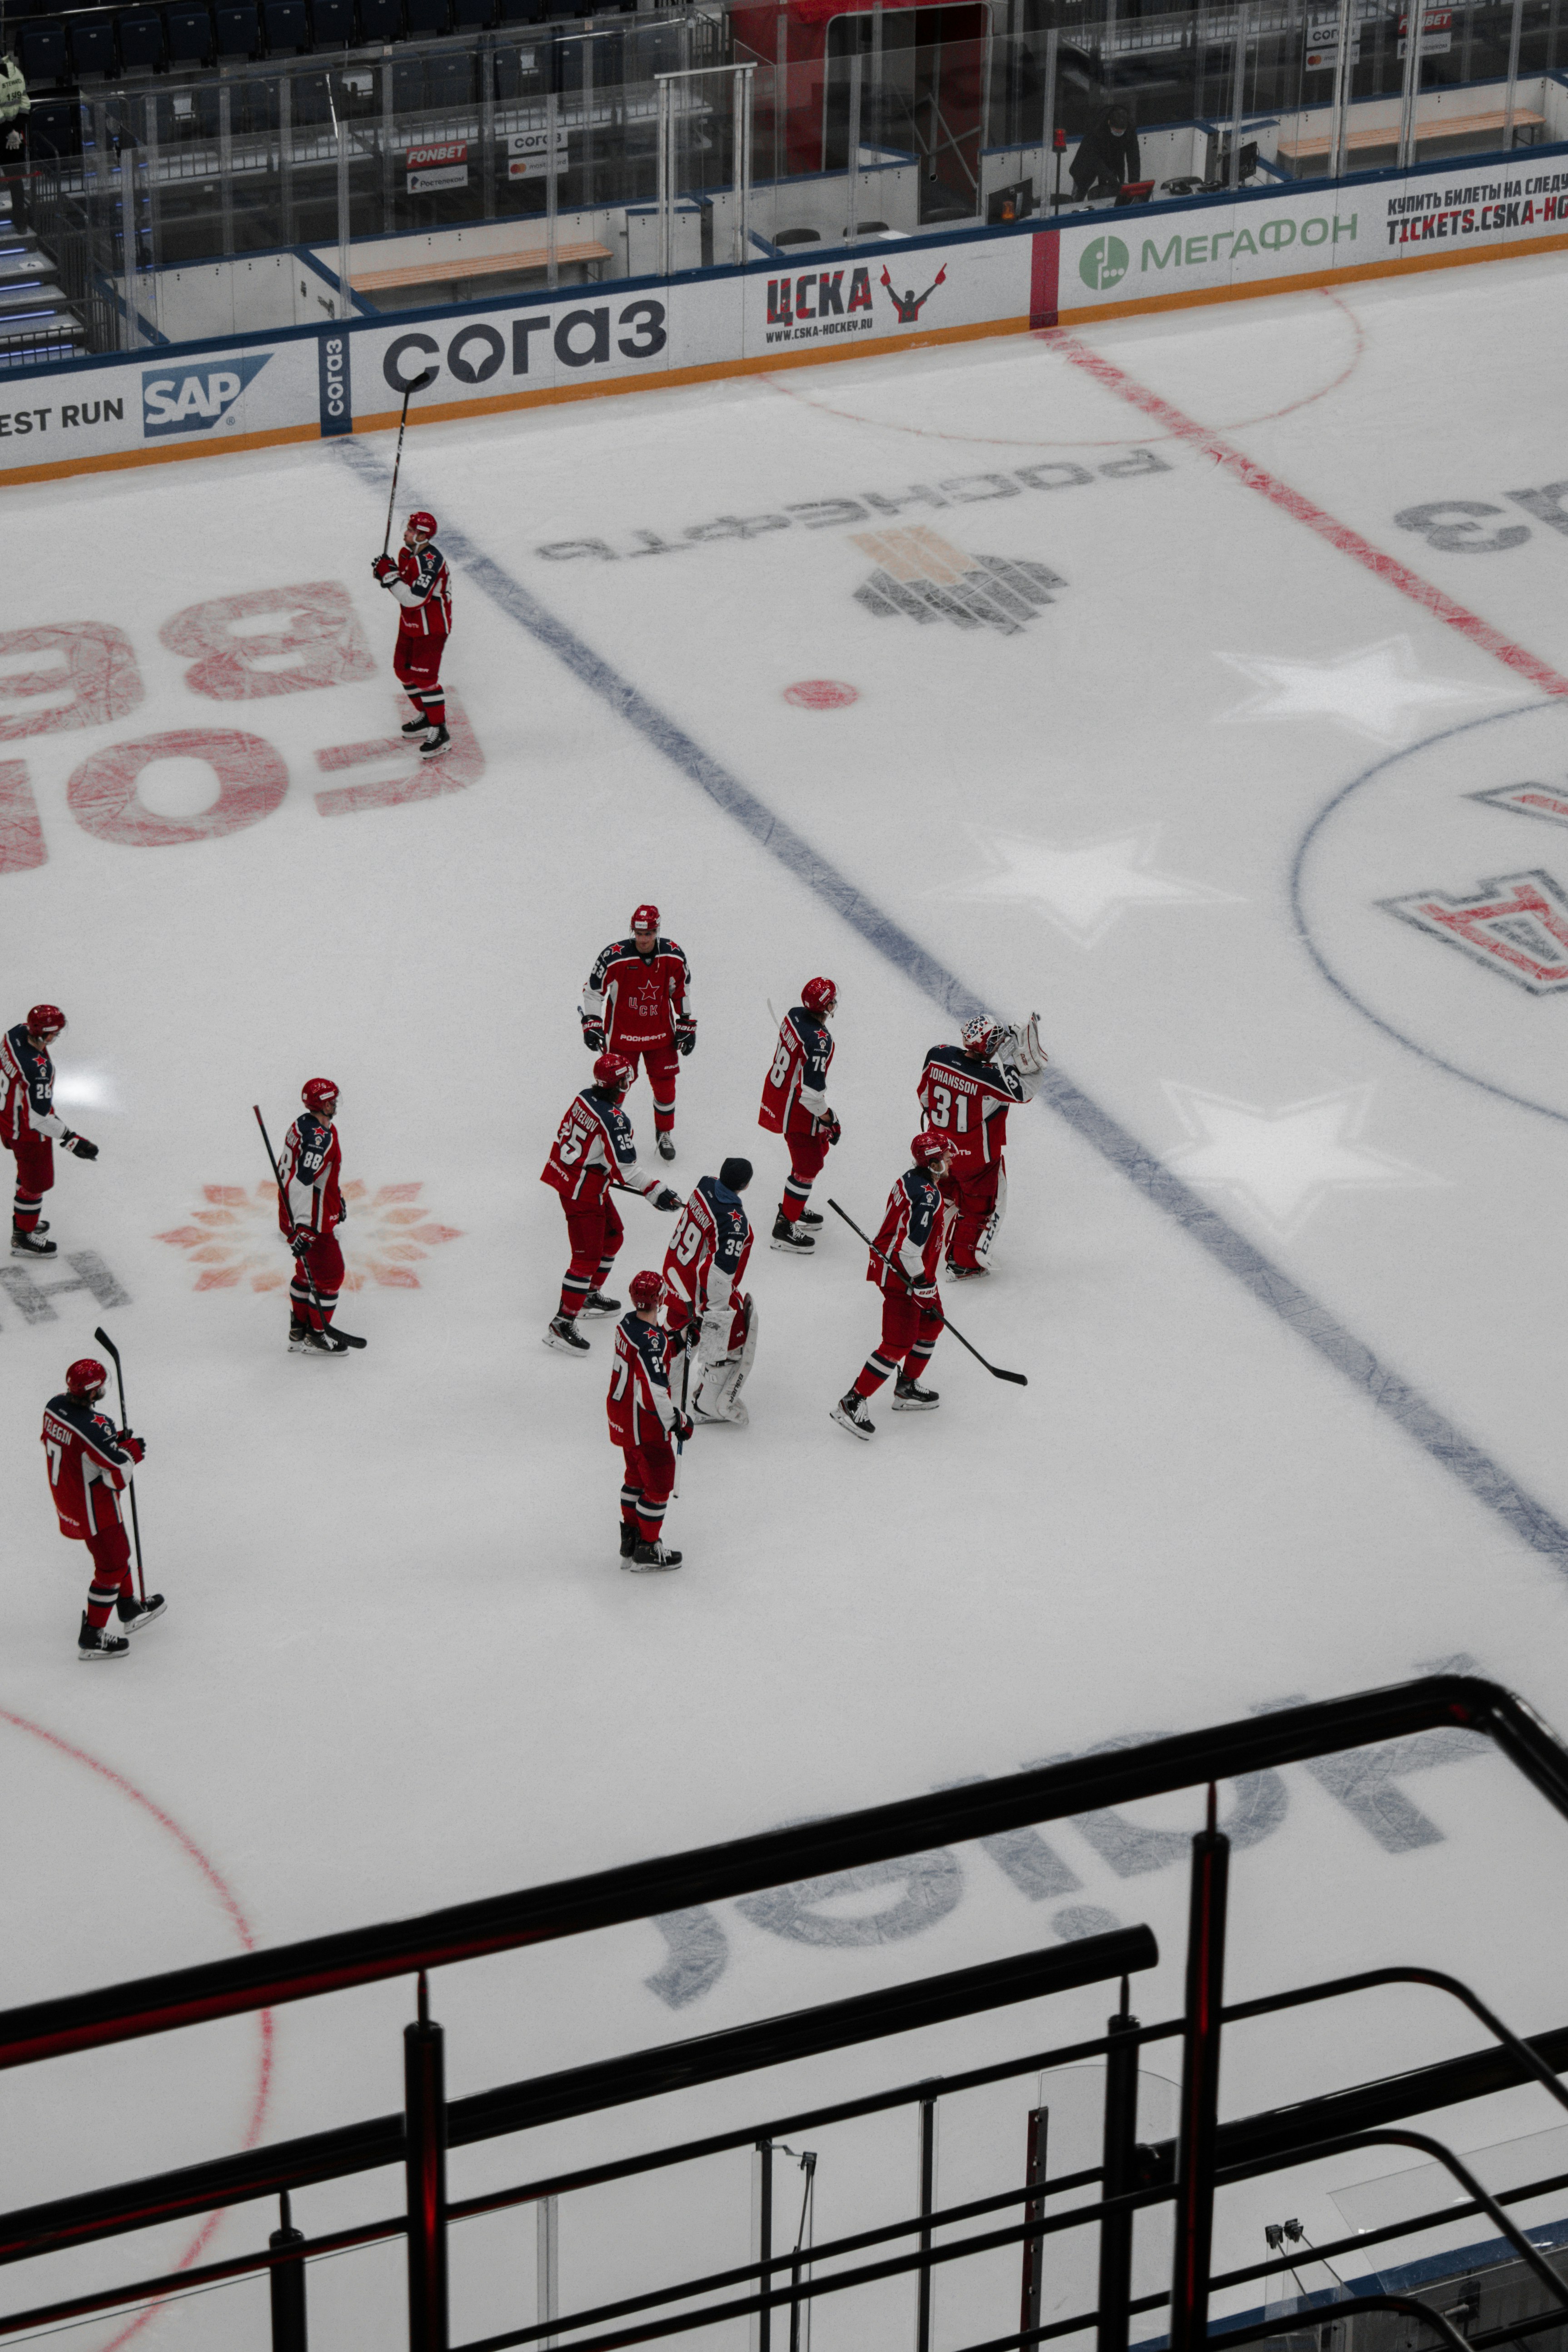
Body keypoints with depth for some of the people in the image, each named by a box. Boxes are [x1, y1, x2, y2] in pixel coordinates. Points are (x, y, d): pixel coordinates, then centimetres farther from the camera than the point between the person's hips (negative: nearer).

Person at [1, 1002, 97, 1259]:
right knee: (36, 1183, 13)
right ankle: (22, 1239, 30)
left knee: (28, 1172, 30)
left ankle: (22, 1220, 50)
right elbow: (40, 1118, -33)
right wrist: (72, 1141, -27)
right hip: (28, 1133, -9)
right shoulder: (38, 1070, -40)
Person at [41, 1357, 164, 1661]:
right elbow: (118, 1478, -27)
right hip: (94, 1510, -9)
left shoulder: (55, 1406, -9)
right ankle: (92, 1638, 14)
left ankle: (130, 1610, 44)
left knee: (117, 1552, 27)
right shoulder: (94, 1428, -34)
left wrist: (115, 1441, 1)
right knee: (112, 1566, 8)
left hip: (65, 1497, 9)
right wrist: (131, 1452, -8)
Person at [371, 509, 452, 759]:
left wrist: (390, 575, -29)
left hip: (431, 627, -10)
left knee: (424, 676, -10)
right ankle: (425, 716, 35)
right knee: (404, 669, 17)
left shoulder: (431, 561, -29)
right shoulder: (406, 553, 2)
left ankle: (439, 731, -3)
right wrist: (386, 573, -6)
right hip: (410, 624, 10)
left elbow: (413, 599, -33)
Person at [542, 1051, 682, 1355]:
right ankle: (561, 1325, -5)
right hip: (583, 1193, -10)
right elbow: (625, 1169, -27)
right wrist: (656, 1191, -21)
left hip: (567, 1175, 10)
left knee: (613, 1235, 25)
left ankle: (590, 1296, 39)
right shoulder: (613, 1120, -27)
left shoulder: (585, 1098, 1)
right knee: (588, 1257, -7)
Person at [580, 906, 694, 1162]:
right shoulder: (614, 957, -22)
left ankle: (665, 1134, 29)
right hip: (622, 1033, -3)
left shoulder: (673, 956, -11)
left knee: (664, 1084, 7)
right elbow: (594, 989, -9)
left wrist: (687, 1024, 7)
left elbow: (682, 990, 5)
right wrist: (591, 1024, -11)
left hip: (661, 1033, 3)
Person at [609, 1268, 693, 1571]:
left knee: (637, 1475, 24)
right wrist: (678, 1421, -21)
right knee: (659, 1483, 5)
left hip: (621, 1415, 9)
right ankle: (647, 1550, 14)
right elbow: (653, 1396, -32)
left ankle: (630, 1539, 35)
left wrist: (675, 1342, 7)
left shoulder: (627, 1322, -3)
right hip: (644, 1426, -9)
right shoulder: (650, 1341, -31)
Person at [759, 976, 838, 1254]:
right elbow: (811, 1093, -30)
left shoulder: (795, 1014, -6)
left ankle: (793, 1207, 39)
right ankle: (785, 1228, 11)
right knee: (809, 1165, 3)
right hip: (796, 1109, -9)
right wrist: (829, 1120, -15)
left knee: (818, 1148, 26)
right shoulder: (819, 1041, -33)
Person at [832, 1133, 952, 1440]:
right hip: (899, 1276, -11)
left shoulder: (912, 1179, 5)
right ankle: (851, 1403, -8)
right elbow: (910, 1248, -29)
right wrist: (923, 1287, -21)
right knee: (899, 1343, -10)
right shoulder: (928, 1196, -26)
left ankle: (907, 1388, 33)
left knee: (932, 1323, 23)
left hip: (888, 1262, 11)